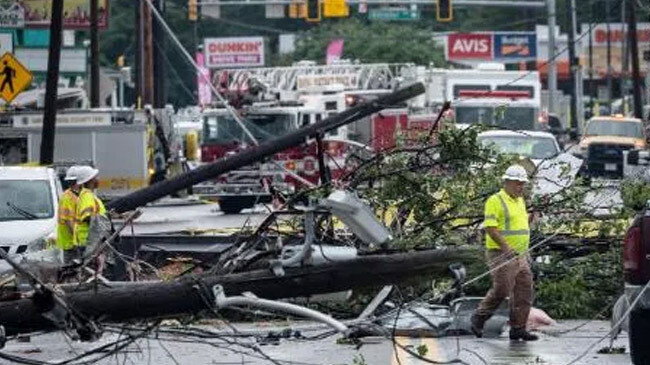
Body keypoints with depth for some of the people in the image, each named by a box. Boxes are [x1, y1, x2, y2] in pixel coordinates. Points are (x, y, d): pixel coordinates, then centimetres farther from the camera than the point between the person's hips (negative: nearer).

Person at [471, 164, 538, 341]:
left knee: (524, 291, 2)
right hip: (501, 254, -8)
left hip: (520, 256, 8)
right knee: (501, 290, -11)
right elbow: (490, 227, -18)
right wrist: (505, 246, -27)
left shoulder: (520, 201, 16)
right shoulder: (495, 201, -10)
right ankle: (478, 319, 7)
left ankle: (518, 329, 6)